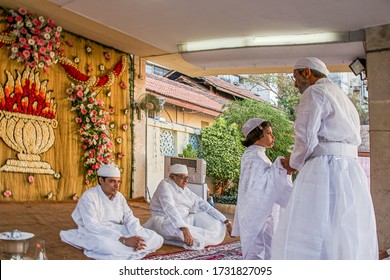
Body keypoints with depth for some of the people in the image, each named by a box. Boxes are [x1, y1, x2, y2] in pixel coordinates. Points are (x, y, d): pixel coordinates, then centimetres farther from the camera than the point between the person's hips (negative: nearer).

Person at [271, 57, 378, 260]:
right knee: (350, 242, 9)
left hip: (324, 173, -9)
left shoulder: (314, 93, -1)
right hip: (351, 174, 9)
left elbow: (306, 139, -12)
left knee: (308, 242, -8)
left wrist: (295, 163, 8)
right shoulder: (344, 99, 27)